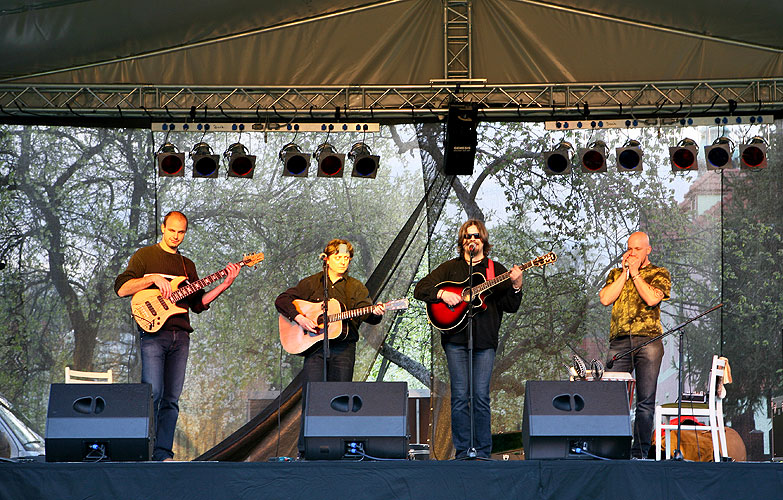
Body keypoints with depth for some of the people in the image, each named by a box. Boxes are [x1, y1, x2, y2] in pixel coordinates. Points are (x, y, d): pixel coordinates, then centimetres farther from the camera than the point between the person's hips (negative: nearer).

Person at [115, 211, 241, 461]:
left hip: (180, 335, 5)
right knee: (152, 394, -15)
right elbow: (121, 288, -2)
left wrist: (226, 284, 8)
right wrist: (154, 279, -12)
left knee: (171, 399, 2)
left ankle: (163, 454, 4)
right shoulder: (145, 256, 7)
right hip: (153, 333, -5)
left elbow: (198, 304, 18)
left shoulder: (187, 265, 22)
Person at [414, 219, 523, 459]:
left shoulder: (496, 269, 12)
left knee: (481, 396, -4)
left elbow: (510, 307, 6)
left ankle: (482, 452, 4)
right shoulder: (450, 268, 12)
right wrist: (442, 294, -9)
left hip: (485, 340, 0)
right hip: (456, 338, 0)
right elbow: (420, 289, 8)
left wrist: (516, 287, -13)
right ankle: (463, 452, 4)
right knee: (460, 396, -3)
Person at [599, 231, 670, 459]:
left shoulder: (659, 274, 11)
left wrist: (635, 273, 0)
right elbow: (606, 299, 3)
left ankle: (639, 453, -1)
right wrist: (625, 272, 4)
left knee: (646, 401, -4)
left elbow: (652, 299, -8)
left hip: (648, 340, -2)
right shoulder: (616, 274, 21)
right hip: (619, 341, 2)